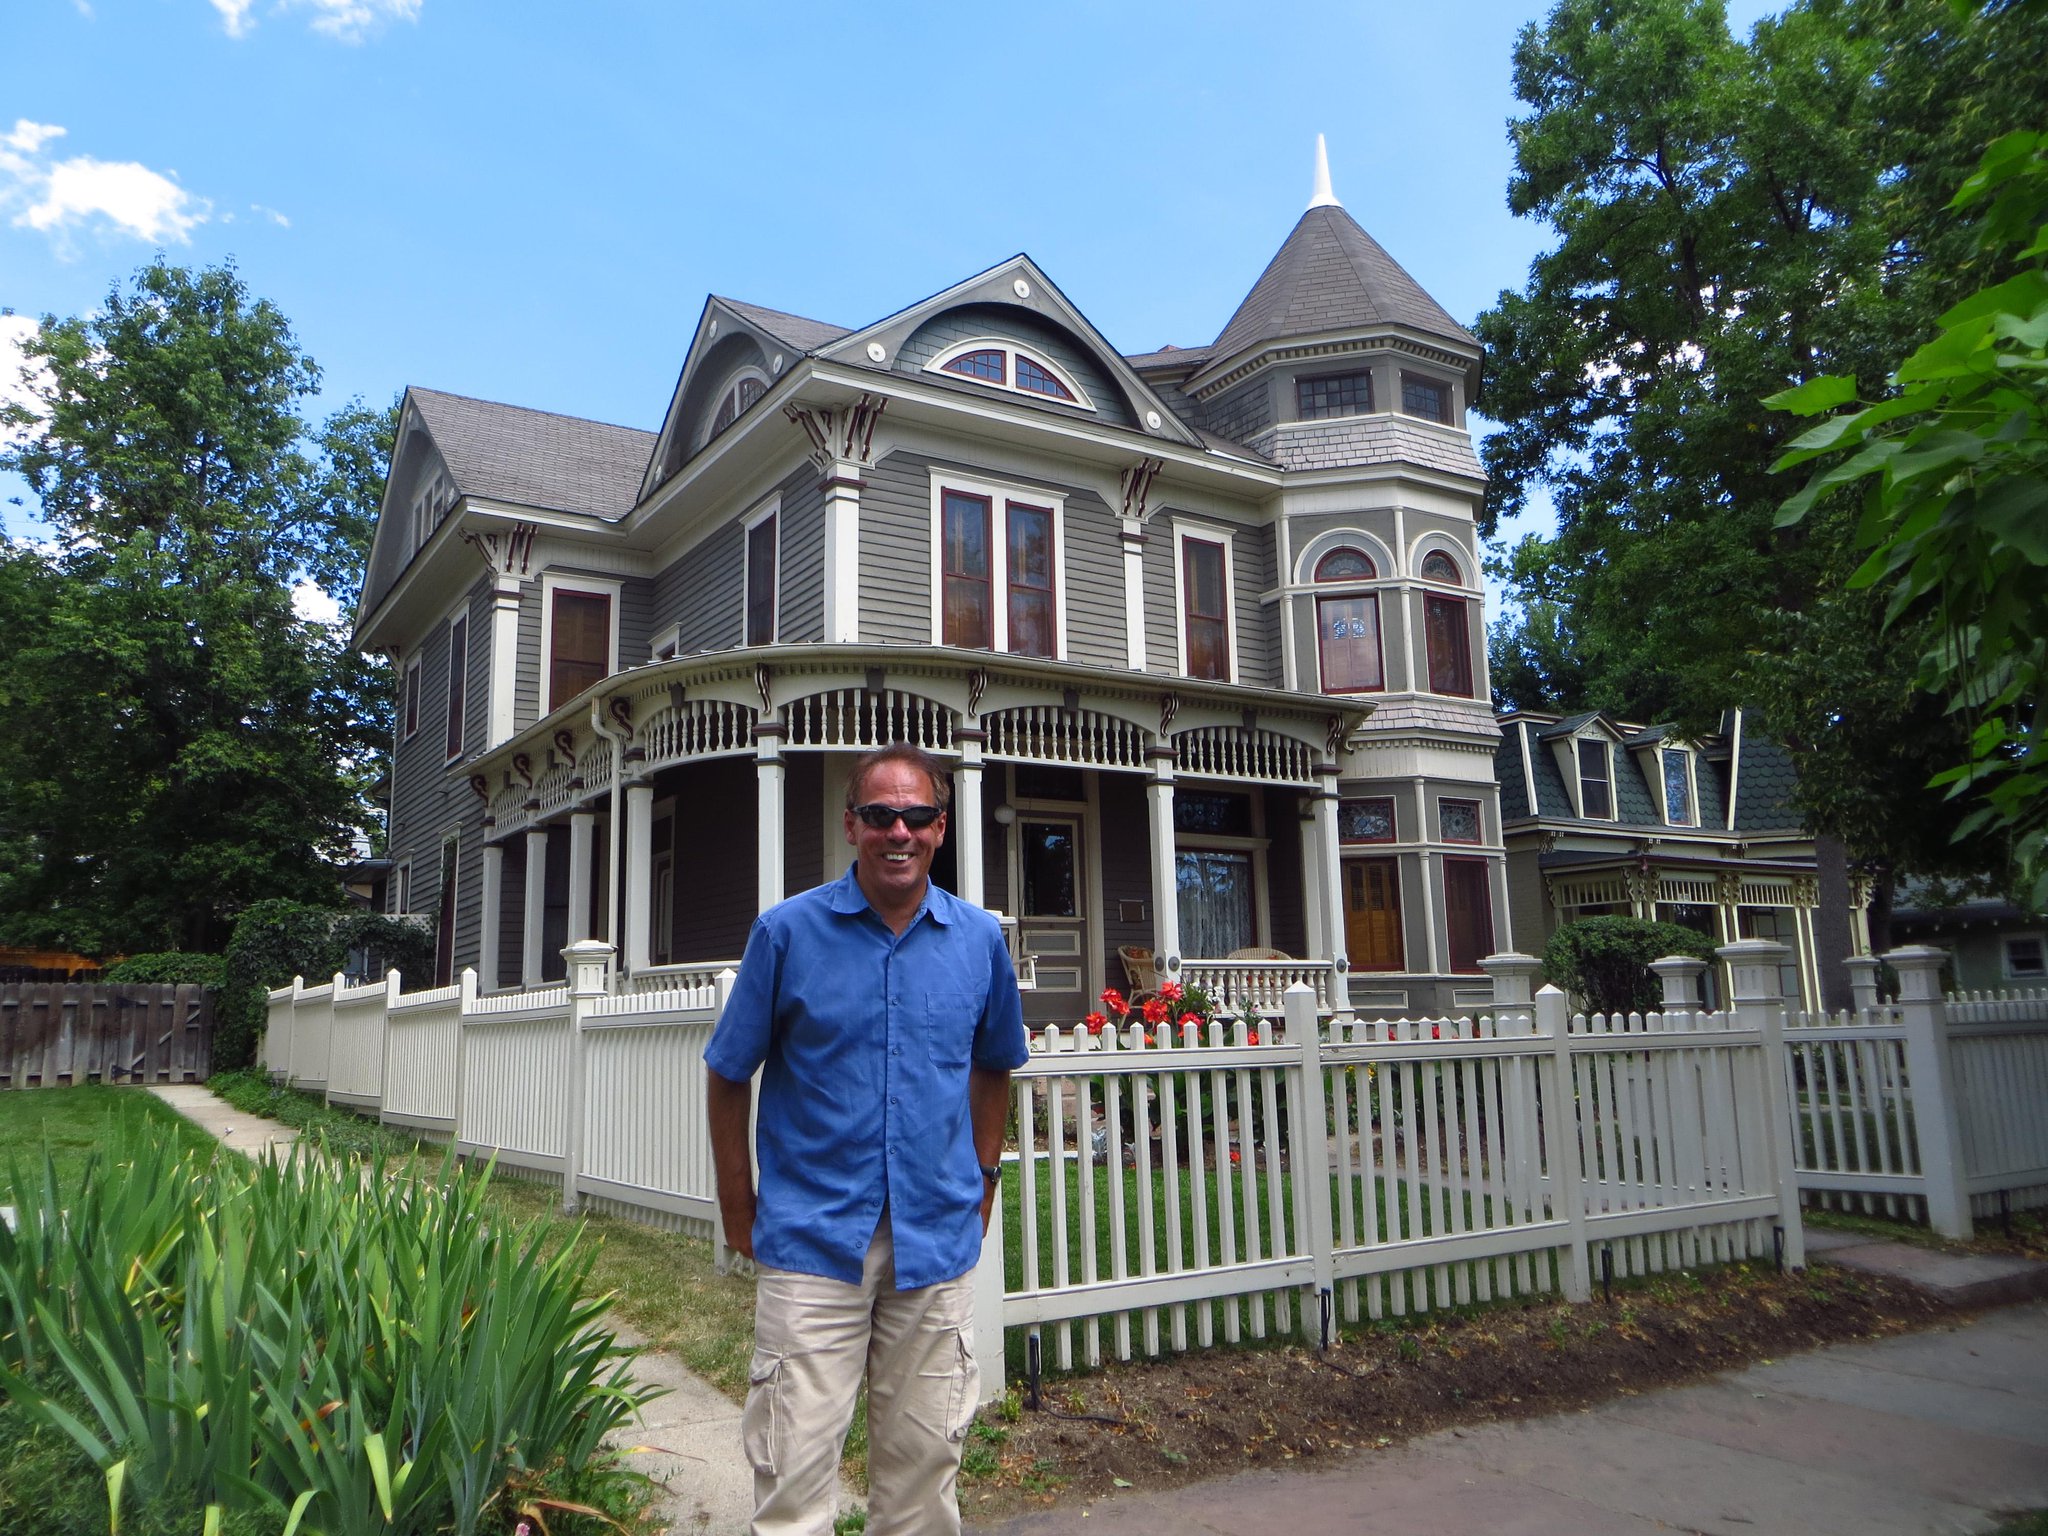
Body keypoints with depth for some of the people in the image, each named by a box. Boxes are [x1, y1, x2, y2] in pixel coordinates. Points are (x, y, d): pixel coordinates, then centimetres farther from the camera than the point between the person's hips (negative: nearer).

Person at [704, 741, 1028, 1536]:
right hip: (812, 1238, -2)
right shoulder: (787, 931, -5)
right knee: (795, 1466, 2)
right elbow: (728, 1076, 2)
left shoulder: (980, 939, 2)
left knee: (924, 1457, 15)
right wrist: (739, 1209, 3)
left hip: (938, 1241, 3)